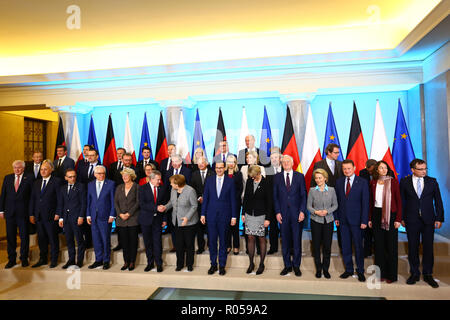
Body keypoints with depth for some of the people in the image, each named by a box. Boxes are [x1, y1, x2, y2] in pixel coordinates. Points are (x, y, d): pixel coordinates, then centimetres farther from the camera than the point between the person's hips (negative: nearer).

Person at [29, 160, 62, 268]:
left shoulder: (56, 181, -5)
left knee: (53, 239, 3)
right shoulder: (36, 183, 14)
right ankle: (42, 259, 25)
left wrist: (57, 214, -12)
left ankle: (54, 260, 14)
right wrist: (31, 214, 9)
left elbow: (59, 199, -8)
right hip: (39, 216, 6)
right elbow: (32, 199, 14)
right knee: (41, 238, 13)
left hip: (51, 216, -5)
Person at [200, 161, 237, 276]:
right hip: (211, 214, 2)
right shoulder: (209, 181, 5)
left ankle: (222, 265, 20)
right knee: (212, 240, 7)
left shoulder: (230, 182, 0)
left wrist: (233, 216, -2)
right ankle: (213, 264, 22)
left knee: (223, 240, 7)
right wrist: (203, 214, 2)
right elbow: (205, 198, 6)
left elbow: (233, 200, 0)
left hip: (224, 215, -1)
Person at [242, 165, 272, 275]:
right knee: (251, 238, 8)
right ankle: (251, 263, 20)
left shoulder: (266, 184, -9)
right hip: (249, 214, 4)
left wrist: (267, 218, -10)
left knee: (261, 239, 7)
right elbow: (245, 198, 10)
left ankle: (261, 264, 20)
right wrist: (243, 213, 7)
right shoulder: (249, 181, 3)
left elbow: (269, 202, -7)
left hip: (261, 215, -4)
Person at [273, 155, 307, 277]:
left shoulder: (300, 176, 3)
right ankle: (287, 265, 22)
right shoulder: (277, 177, 5)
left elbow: (303, 195, 2)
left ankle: (296, 265, 22)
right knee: (285, 241, 8)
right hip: (283, 214, 1)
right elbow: (275, 196, 5)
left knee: (297, 240, 6)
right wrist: (277, 212, -2)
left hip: (297, 213, -1)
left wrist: (302, 211, -7)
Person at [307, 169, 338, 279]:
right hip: (316, 221, 0)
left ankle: (326, 269, 20)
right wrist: (316, 212, -16)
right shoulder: (312, 190, 0)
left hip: (328, 220, 1)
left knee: (327, 246, 4)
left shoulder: (331, 190, 2)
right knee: (316, 245, 5)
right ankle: (318, 269, 20)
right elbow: (308, 206, 2)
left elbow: (335, 205, 5)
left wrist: (327, 211, -11)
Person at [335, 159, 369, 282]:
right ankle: (349, 269, 25)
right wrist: (336, 217, 4)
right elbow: (337, 201, 8)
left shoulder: (362, 182, -4)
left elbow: (365, 202, -6)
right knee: (345, 246, 11)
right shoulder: (339, 182, 7)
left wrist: (364, 221, -10)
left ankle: (360, 271, 21)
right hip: (343, 220, 3)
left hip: (356, 220, -3)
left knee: (358, 246, 6)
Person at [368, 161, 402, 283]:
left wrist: (398, 219, -10)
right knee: (379, 244, 8)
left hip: (390, 215, -3)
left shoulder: (393, 182, -2)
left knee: (391, 245, 4)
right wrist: (369, 218, 6)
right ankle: (380, 272, 18)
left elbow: (398, 201, -4)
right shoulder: (373, 182, 7)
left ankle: (391, 274, 15)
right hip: (377, 215, 3)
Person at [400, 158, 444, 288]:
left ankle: (427, 274, 21)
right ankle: (414, 274, 21)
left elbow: (438, 201, 5)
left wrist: (439, 218, 0)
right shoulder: (405, 182, 0)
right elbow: (402, 201, 2)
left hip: (428, 220, 1)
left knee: (428, 247, 6)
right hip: (411, 220, -1)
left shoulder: (432, 181, 3)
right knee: (413, 247, 7)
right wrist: (402, 218, -1)